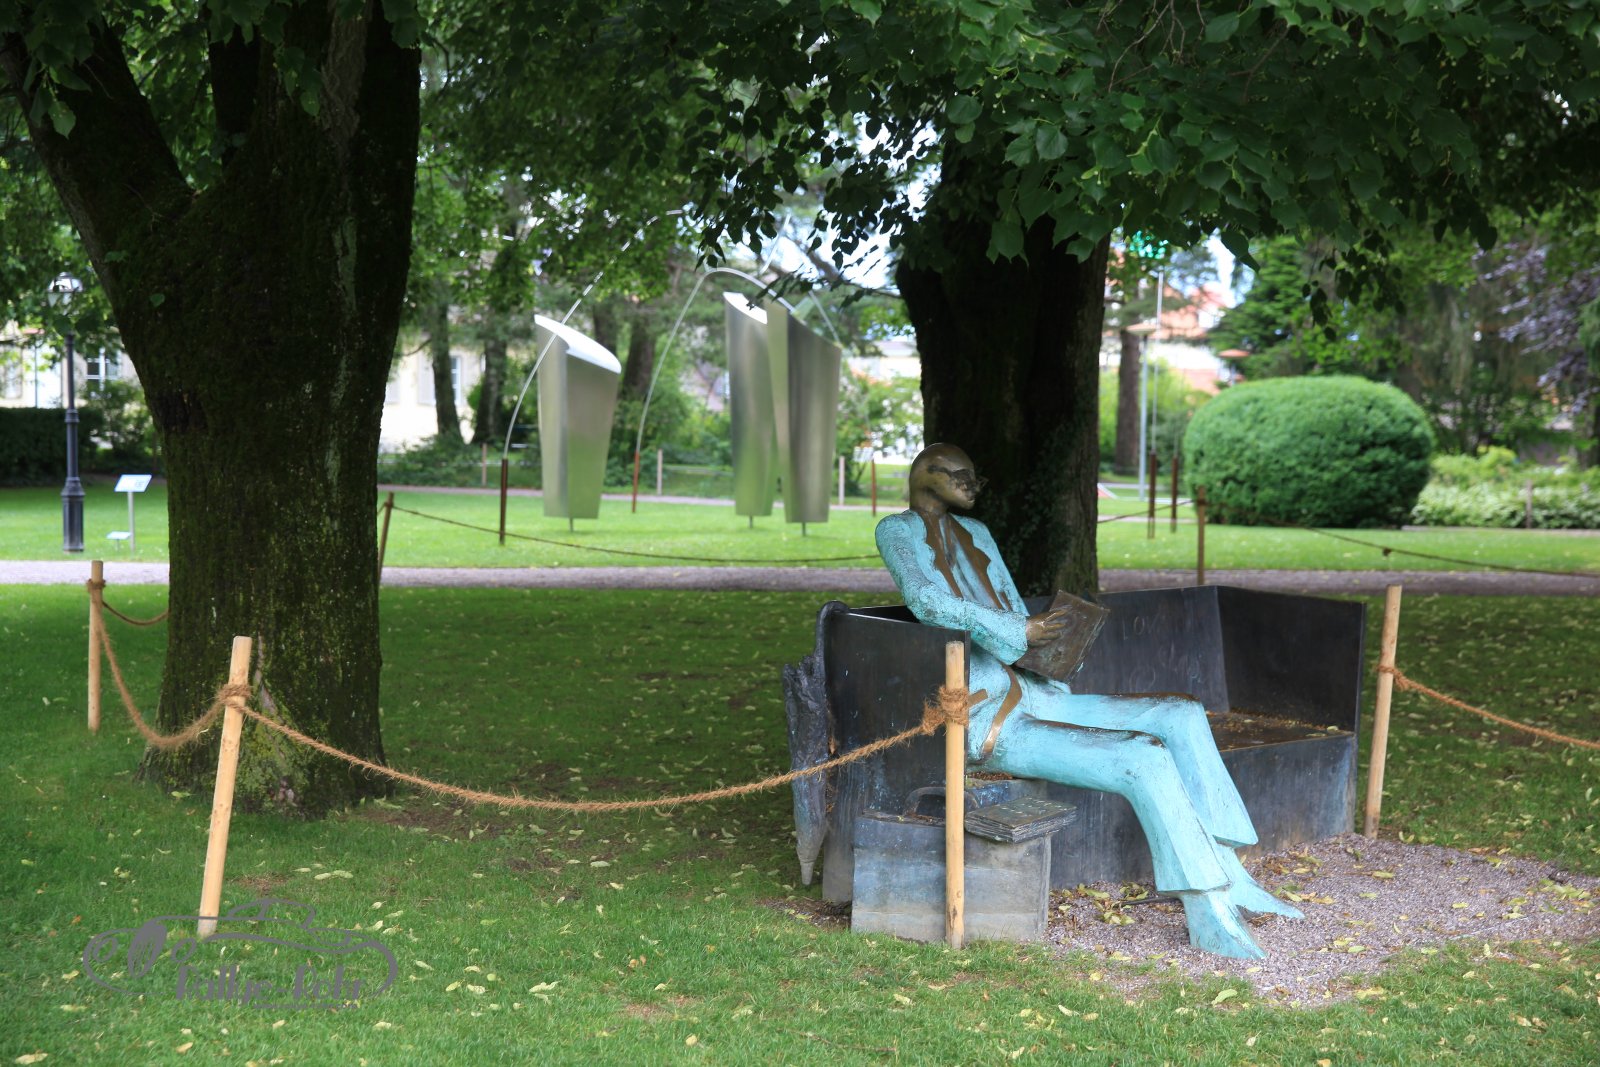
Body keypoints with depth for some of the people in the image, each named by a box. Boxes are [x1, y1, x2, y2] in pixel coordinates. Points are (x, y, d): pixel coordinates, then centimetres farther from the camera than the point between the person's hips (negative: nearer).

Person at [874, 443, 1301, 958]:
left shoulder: (975, 533, 20)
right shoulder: (898, 530, -2)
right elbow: (926, 601, -21)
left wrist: (1034, 632, -4)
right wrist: (1016, 632, -18)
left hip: (1029, 694, 8)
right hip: (984, 722, -8)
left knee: (1181, 717, -4)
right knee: (1145, 759, -24)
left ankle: (1227, 875, -5)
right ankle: (1208, 918, -16)